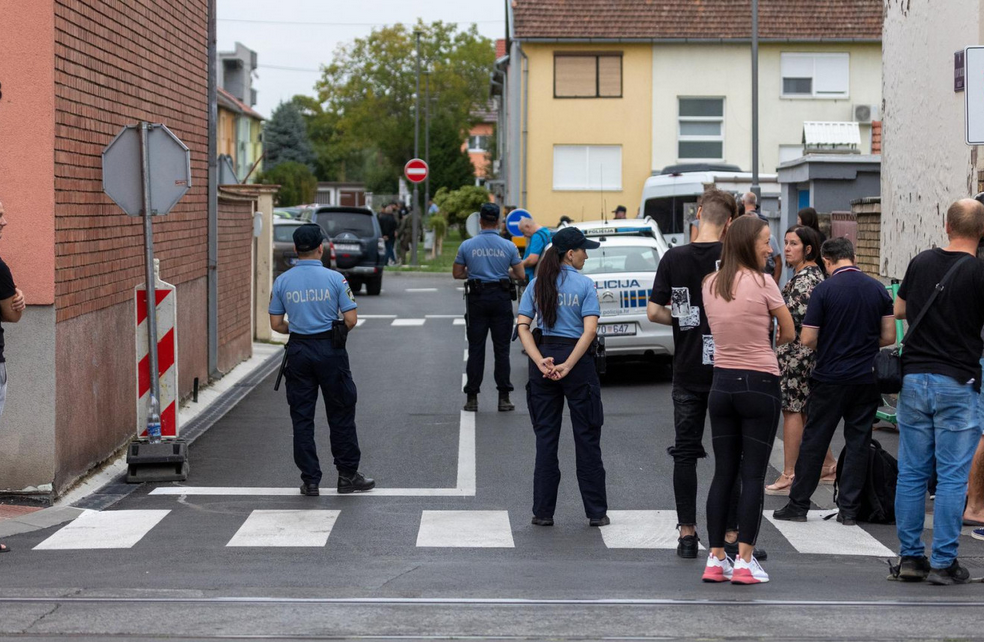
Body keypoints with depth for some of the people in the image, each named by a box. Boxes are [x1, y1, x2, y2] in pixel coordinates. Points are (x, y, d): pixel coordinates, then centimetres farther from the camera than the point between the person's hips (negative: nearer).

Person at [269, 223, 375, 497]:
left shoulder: (282, 282, -1)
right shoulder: (334, 279, -7)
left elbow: (276, 324, 2)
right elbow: (351, 319, -8)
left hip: (298, 351, 2)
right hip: (330, 351, -2)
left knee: (302, 418, 6)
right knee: (341, 415, 8)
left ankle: (310, 480, 6)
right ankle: (347, 475, 12)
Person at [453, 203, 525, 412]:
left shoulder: (467, 246, -2)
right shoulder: (508, 246, -2)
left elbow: (457, 273, 5)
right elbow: (520, 275, 4)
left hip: (477, 299, 0)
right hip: (501, 299, 0)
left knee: (476, 348, 5)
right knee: (501, 349, 4)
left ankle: (472, 398, 4)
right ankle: (504, 397, 3)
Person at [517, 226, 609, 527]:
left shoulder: (537, 284, 6)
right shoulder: (584, 285, -6)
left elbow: (523, 327, -1)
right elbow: (590, 330, -16)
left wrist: (540, 362, -9)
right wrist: (567, 366, -16)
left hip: (544, 356, 4)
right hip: (577, 359, -4)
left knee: (545, 437, 9)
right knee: (587, 437, 5)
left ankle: (543, 511, 9)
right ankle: (596, 511, 9)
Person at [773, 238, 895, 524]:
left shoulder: (823, 290, -11)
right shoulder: (878, 289, 1)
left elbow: (807, 339, -11)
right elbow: (889, 336, 2)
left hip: (830, 378, -3)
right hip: (867, 378, 3)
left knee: (814, 440, 6)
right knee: (858, 442, 8)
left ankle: (798, 504, 12)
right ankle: (849, 508, 8)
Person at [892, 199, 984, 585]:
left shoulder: (921, 262, 5)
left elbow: (899, 310, 19)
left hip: (914, 377, 5)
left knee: (912, 472, 9)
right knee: (952, 477, 0)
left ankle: (910, 557, 12)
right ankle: (944, 563, -1)